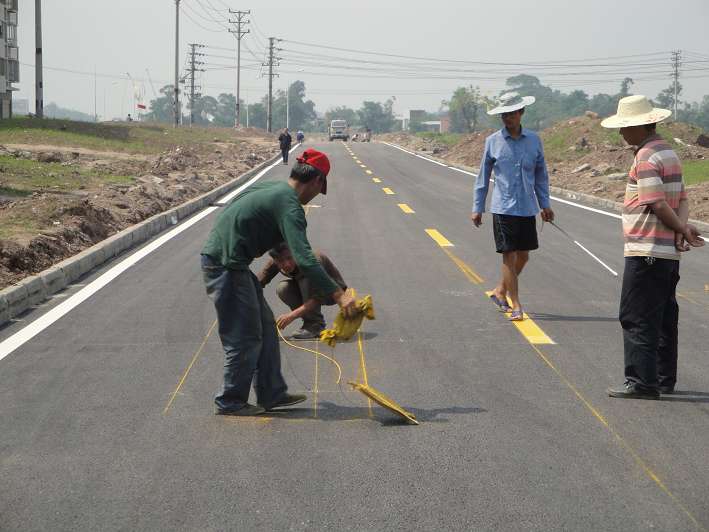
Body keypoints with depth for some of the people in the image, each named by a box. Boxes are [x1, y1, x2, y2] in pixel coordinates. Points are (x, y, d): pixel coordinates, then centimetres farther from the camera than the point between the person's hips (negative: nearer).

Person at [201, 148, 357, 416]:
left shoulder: (268, 187, 13)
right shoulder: (289, 206, -16)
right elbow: (304, 259, -27)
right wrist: (338, 295, -28)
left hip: (217, 259, 10)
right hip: (226, 266, -10)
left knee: (265, 326, 14)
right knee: (245, 338, -1)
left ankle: (272, 394, 20)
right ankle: (231, 402, 11)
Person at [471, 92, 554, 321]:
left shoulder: (534, 140, 5)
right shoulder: (493, 141, -1)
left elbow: (541, 174, 13)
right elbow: (483, 176, 6)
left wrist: (545, 205, 11)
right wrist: (477, 208, 5)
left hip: (527, 208, 3)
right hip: (503, 208, -3)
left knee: (523, 255, 10)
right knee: (509, 256, -4)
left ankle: (500, 291, 30)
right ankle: (516, 306, 2)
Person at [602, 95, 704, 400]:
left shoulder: (646, 158, -15)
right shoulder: (668, 152, 16)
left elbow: (658, 205, -19)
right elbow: (682, 200, 11)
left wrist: (683, 230, -6)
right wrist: (682, 230, -5)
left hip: (646, 251, -10)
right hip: (669, 252, 10)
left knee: (637, 318, -6)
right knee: (663, 317, 14)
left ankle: (641, 382, -7)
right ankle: (664, 378, 21)